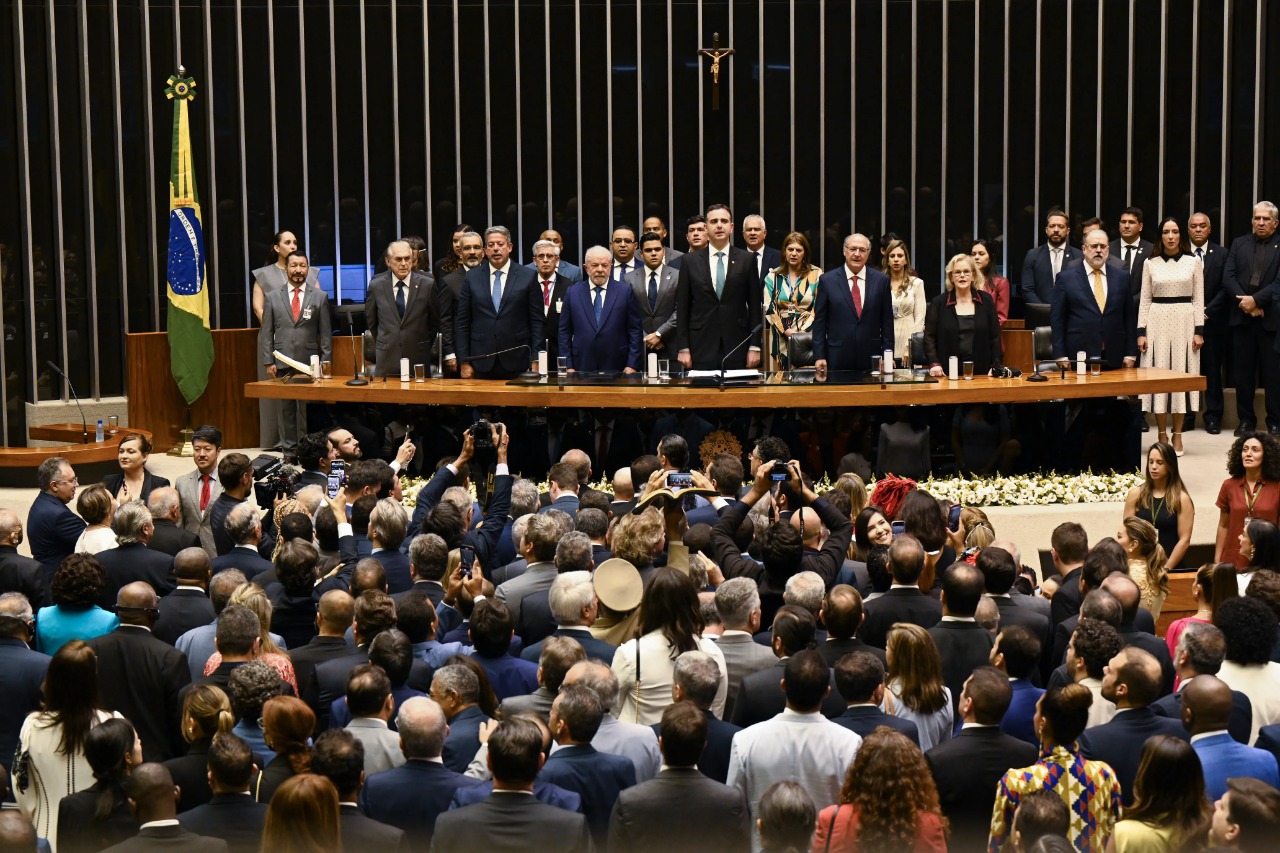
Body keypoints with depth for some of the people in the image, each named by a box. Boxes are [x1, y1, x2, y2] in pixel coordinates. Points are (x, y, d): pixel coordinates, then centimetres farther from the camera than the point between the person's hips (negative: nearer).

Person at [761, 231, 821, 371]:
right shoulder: (773, 276, 9)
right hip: (781, 337, 2)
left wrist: (802, 331, -10)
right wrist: (785, 331, -8)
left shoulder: (816, 274, 4)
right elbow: (768, 307, 4)